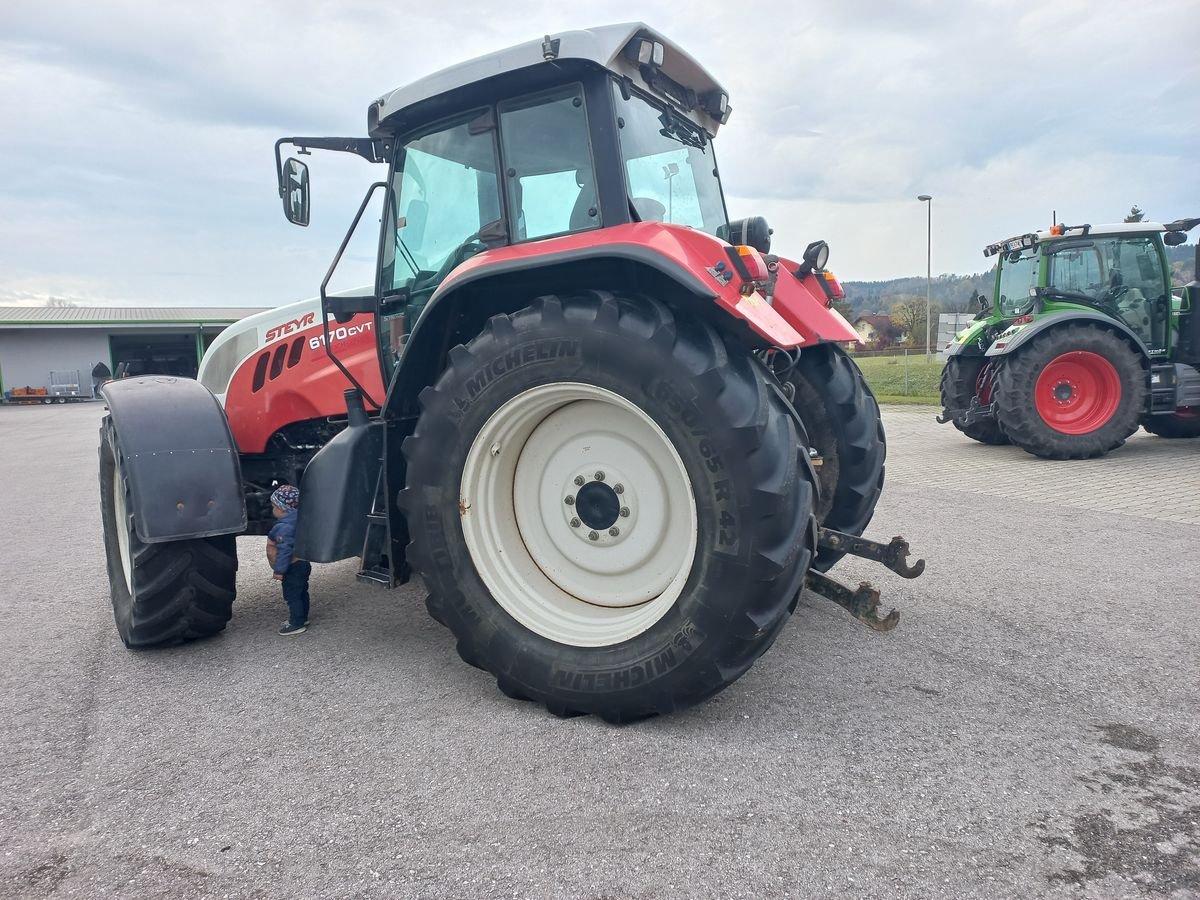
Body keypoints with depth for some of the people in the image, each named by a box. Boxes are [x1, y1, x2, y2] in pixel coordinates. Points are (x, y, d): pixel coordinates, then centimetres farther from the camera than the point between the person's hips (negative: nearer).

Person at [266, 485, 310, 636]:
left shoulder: (284, 527, -26)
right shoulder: (297, 519, 4)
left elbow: (284, 550, -27)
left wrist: (279, 570, -20)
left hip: (293, 568, -10)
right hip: (303, 564, 10)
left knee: (292, 596, -1)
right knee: (301, 593, 20)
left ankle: (297, 624, 5)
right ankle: (302, 618, 33)